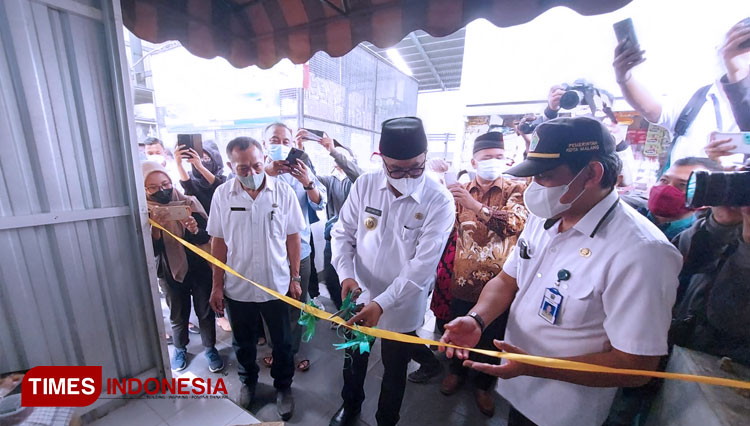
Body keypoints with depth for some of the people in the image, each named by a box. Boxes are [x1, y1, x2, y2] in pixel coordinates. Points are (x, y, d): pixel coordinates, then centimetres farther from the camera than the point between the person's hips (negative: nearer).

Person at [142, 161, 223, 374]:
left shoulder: (189, 202, -10)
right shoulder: (147, 213, -7)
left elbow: (206, 236, -12)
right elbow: (153, 250, -13)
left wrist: (195, 230, -34)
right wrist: (156, 227, -30)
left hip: (199, 268, -1)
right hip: (171, 272, 1)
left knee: (205, 312, 12)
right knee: (178, 316, 19)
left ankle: (209, 348, 33)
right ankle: (180, 349, 44)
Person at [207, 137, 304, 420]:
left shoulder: (283, 192, -13)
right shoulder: (222, 194, -9)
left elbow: (292, 237, -5)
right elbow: (218, 242, -1)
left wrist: (295, 277, -3)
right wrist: (217, 285, 1)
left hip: (277, 285, -1)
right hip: (237, 287, 2)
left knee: (282, 343, 17)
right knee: (243, 343, 24)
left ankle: (283, 386, 44)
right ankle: (248, 381, 53)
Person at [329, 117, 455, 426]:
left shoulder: (439, 201, -19)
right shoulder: (365, 185, -10)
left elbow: (423, 264, -22)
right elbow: (343, 232, -3)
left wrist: (382, 303, -27)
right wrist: (346, 274, -18)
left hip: (402, 307, -2)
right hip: (359, 296, 3)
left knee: (394, 369, 23)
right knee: (354, 357, 28)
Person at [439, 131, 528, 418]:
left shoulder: (514, 190, -5)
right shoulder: (461, 191, 3)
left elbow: (516, 222, -25)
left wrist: (476, 206, -37)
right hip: (464, 277, 2)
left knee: (492, 336, 16)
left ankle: (483, 384, 44)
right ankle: (457, 371, 48)